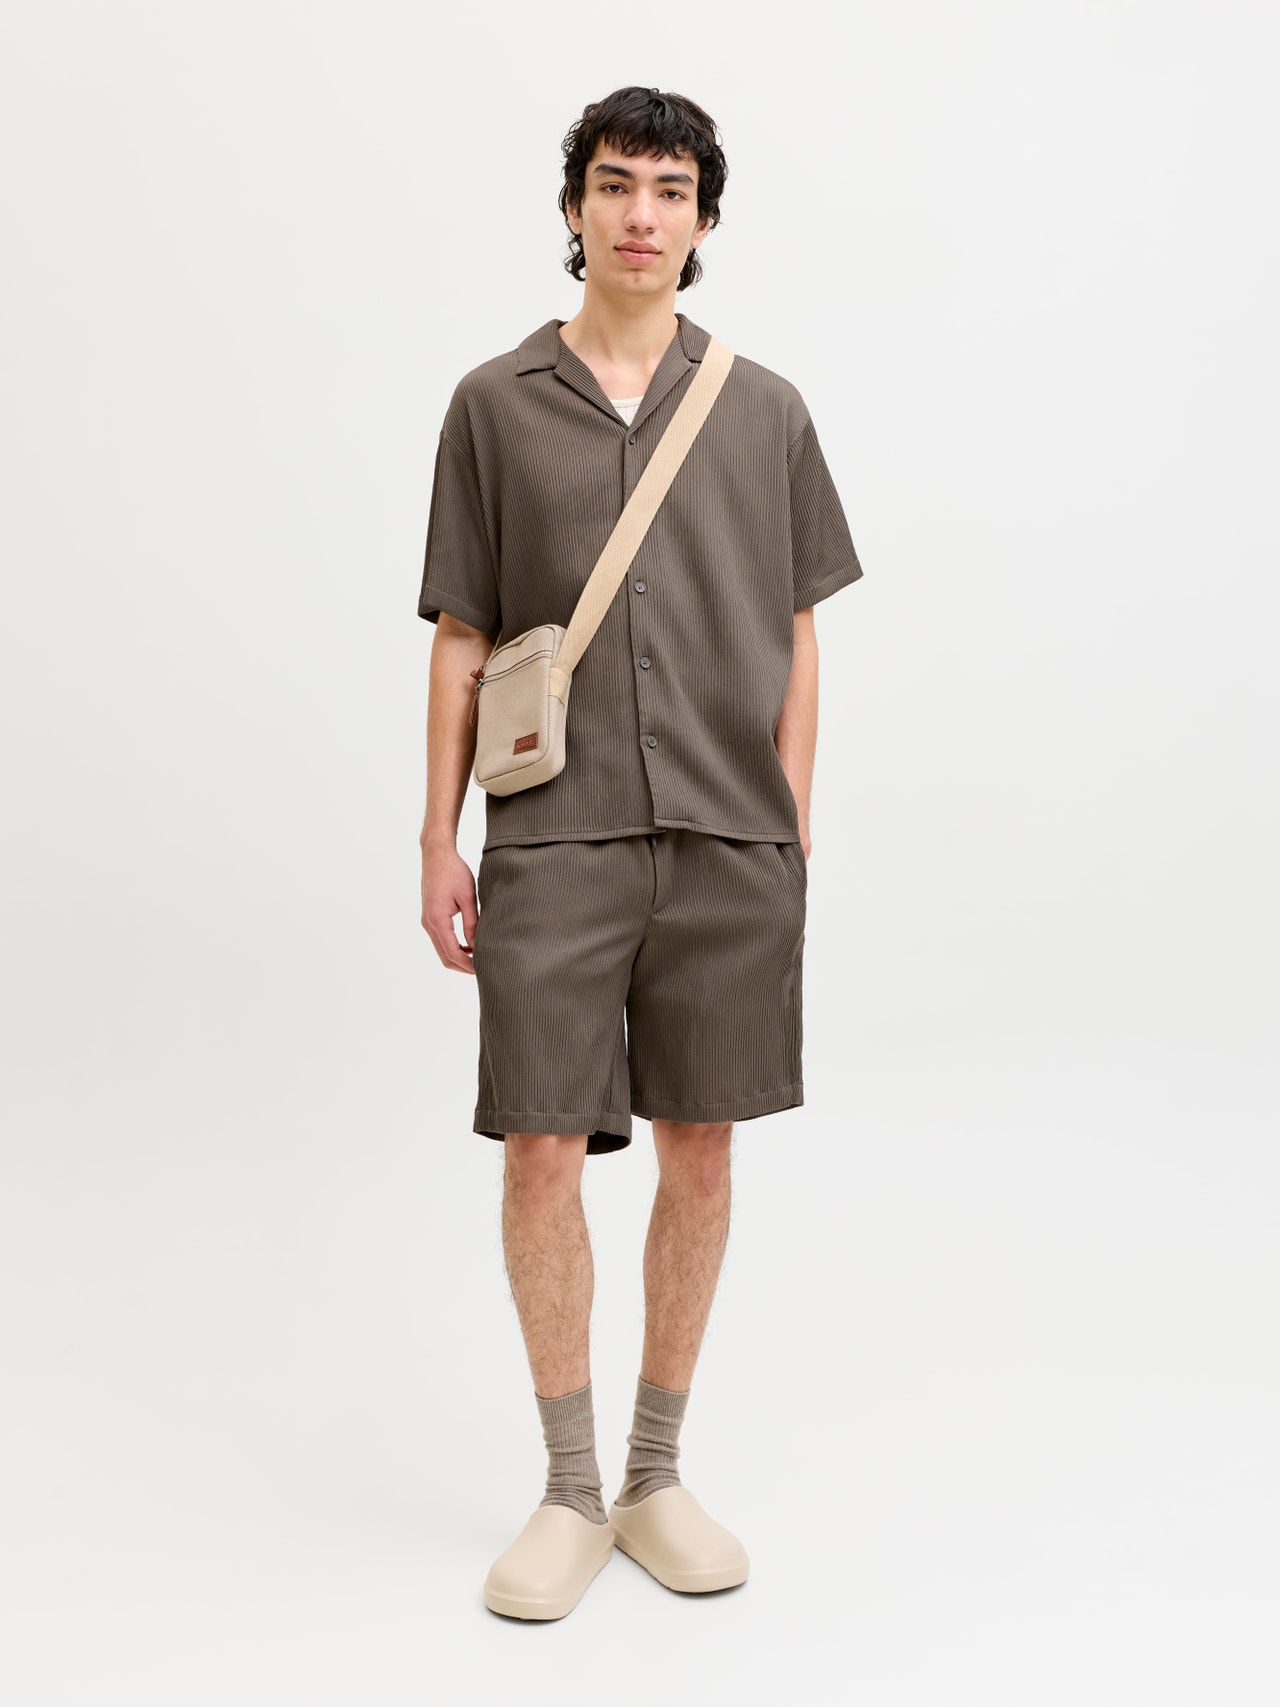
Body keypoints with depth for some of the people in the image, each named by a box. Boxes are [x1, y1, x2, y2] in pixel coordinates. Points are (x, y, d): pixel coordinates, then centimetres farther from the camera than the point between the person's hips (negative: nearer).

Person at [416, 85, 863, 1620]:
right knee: (542, 1155, -2)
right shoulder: (495, 404, 7)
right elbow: (460, 637, 6)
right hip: (553, 843, -1)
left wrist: (789, 823, 5)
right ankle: (569, 1490, 17)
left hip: (730, 843, 1)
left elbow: (796, 635, 10)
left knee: (700, 1151, 7)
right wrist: (438, 836, 2)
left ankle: (657, 1476, 24)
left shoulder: (764, 411, 9)